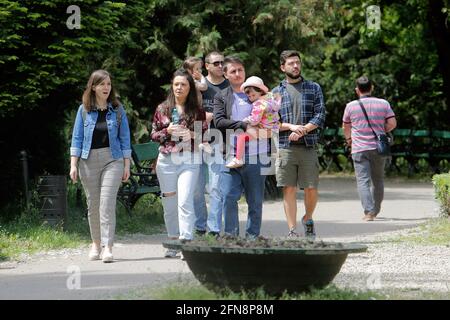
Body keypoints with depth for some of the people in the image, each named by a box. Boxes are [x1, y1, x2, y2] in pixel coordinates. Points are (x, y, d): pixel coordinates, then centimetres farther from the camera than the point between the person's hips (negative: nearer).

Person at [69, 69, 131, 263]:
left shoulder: (117, 110, 4)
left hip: (112, 160, -2)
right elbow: (77, 138, 5)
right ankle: (96, 243, 25)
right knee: (93, 204, 9)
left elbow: (125, 138, 6)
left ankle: (107, 247, -16)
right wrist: (73, 164, -1)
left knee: (107, 203, -12)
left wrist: (127, 165, 3)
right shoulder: (84, 110, 4)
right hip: (89, 160, 2)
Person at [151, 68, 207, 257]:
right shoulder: (162, 109, 9)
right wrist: (167, 131, -7)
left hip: (189, 160, -2)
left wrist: (192, 134, -11)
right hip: (166, 160, 2)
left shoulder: (197, 111, 6)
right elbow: (153, 135, 12)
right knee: (169, 204, 5)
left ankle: (186, 241, -20)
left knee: (185, 201, -15)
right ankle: (173, 242, 15)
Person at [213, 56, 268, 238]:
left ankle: (252, 236, 11)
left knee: (255, 200, 4)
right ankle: (231, 236, 0)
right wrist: (245, 126, -16)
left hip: (255, 154, 1)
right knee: (228, 197, -9)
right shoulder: (221, 98, 11)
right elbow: (219, 121, -6)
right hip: (231, 154, -1)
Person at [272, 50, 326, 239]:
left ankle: (308, 219, 26)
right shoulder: (276, 92, 11)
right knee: (289, 189, -4)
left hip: (308, 146, 0)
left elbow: (320, 116, 1)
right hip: (285, 147, 0)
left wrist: (302, 130, -12)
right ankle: (292, 231, -1)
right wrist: (291, 127, -12)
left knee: (311, 188, -1)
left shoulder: (314, 88, 10)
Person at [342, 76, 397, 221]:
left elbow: (346, 127, 13)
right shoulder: (383, 104, 2)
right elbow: (392, 123, -1)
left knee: (363, 181, -6)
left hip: (359, 149, -2)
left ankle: (368, 212, -19)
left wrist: (348, 138, 33)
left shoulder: (351, 106, 0)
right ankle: (375, 210, 26)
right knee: (377, 180, 16)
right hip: (378, 148, 2)